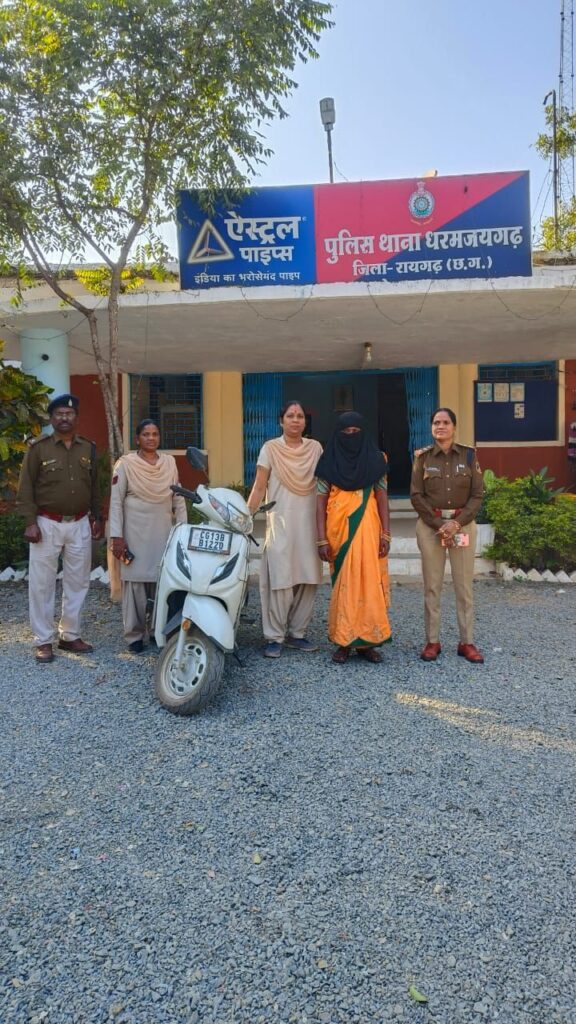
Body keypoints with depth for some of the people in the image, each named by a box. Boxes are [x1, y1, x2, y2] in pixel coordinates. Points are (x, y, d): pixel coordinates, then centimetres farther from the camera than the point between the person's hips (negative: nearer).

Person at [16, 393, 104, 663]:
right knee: (42, 583, 1)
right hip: (47, 524, -3)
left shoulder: (88, 448, 8)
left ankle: (70, 635, 21)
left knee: (77, 582, 9)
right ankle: (44, 641, 11)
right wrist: (30, 522, -12)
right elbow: (25, 486, -5)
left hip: (80, 524, 4)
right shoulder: (38, 447, -4)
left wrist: (97, 518, 10)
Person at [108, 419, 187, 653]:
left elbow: (178, 500, 12)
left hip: (164, 534, 3)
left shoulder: (170, 462, 9)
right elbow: (116, 502, -5)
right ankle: (134, 635, 11)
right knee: (135, 583, 0)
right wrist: (116, 536, -10)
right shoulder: (125, 464, -2)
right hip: (135, 534, -3)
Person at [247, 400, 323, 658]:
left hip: (309, 523, 4)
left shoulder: (315, 447, 10)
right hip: (280, 524, -3)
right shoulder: (270, 448, 1)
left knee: (308, 580, 5)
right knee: (280, 581, -6)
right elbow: (259, 487, -1)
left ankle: (296, 633, 17)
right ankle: (274, 637, 4)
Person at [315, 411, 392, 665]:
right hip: (339, 530, 0)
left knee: (368, 582, -2)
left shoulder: (374, 460, 7)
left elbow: (382, 498, 5)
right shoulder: (329, 462, 4)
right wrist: (322, 539, -7)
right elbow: (321, 501, 1)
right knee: (343, 584, 2)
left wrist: (385, 534, -4)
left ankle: (366, 641, 8)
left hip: (368, 530, 1)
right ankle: (344, 642, 9)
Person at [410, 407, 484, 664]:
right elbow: (416, 495, -1)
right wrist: (438, 524, -10)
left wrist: (457, 523, -11)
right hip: (430, 525, 0)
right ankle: (432, 641, 11)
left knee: (464, 585, 2)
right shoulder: (422, 456, 3)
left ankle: (467, 642, 11)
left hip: (463, 524, 0)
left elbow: (477, 494, 1)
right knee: (432, 586, 2)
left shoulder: (468, 455, 3)